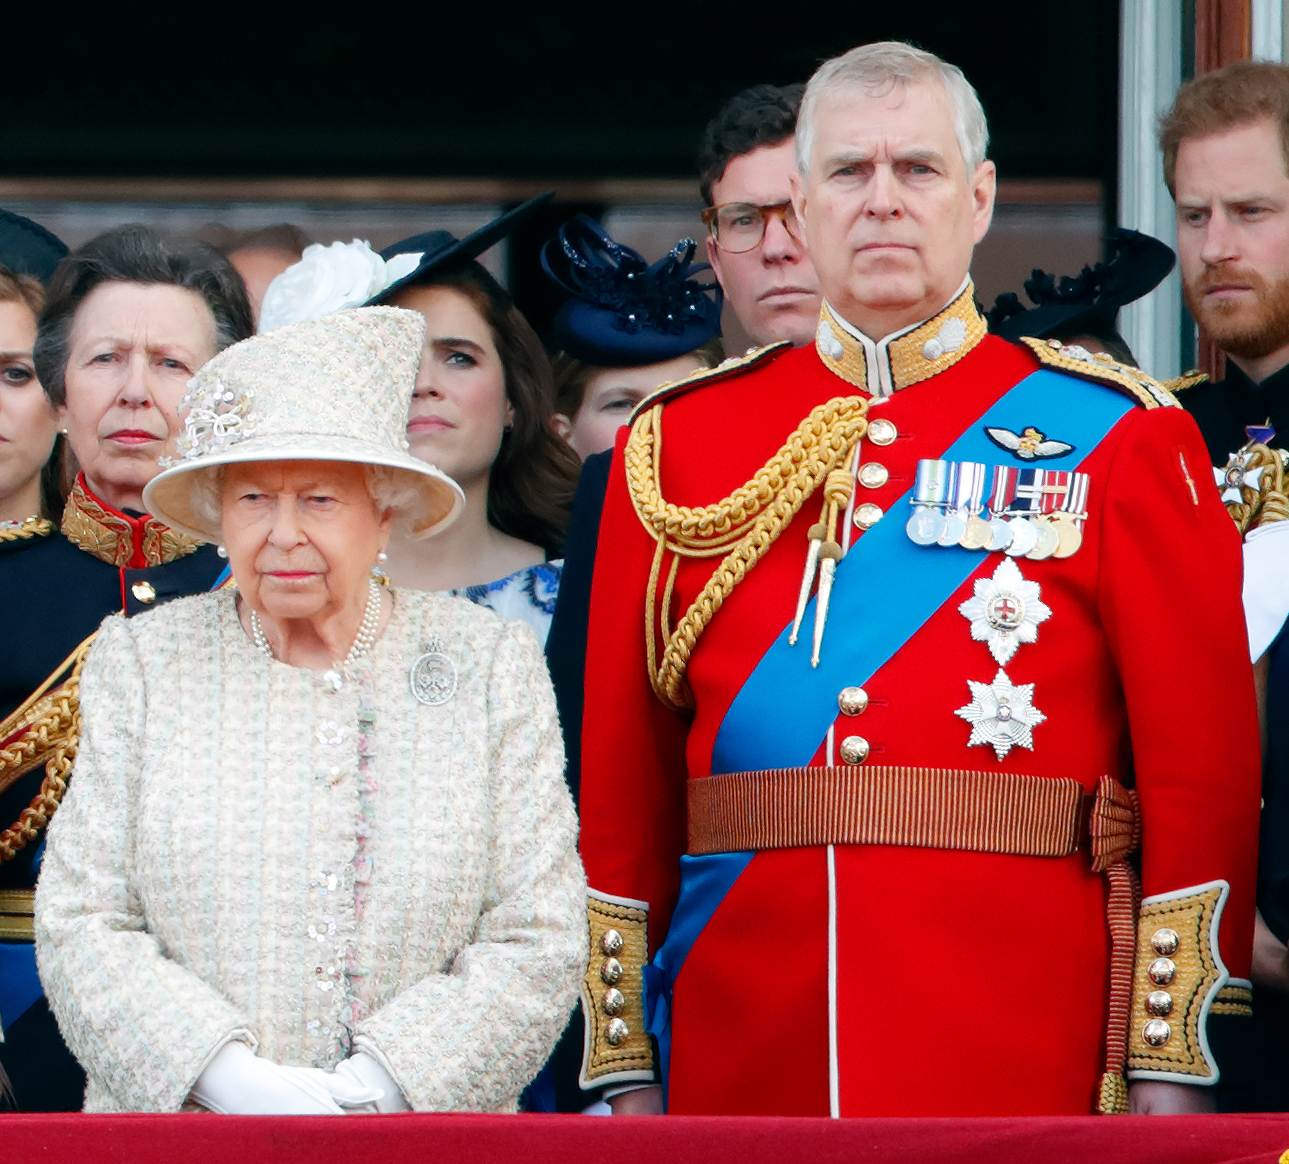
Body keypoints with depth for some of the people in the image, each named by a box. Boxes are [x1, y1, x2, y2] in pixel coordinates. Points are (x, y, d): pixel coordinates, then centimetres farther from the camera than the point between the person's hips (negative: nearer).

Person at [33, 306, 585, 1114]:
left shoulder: (493, 665, 8)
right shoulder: (139, 660, 10)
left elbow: (538, 944, 3)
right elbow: (80, 927, 4)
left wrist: (375, 1086, -10)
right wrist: (229, 1077, -11)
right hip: (178, 1134, 1)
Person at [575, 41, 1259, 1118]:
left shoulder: (1117, 434, 3)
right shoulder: (679, 443, 9)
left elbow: (1203, 758, -1)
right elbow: (623, 773, 9)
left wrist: (1172, 1067, -7)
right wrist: (624, 1068, 4)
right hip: (745, 1061, 2)